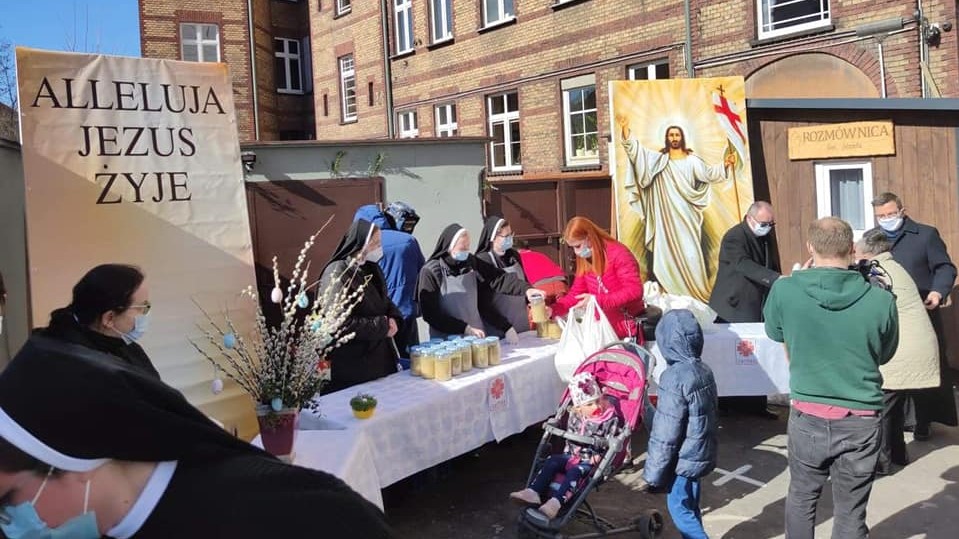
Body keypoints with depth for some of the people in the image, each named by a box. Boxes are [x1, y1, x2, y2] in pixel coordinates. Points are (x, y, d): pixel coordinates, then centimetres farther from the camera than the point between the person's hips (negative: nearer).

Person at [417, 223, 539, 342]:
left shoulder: (471, 263, 2)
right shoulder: (430, 272, -11)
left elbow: (498, 278, -5)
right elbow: (431, 313, -14)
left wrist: (525, 289, -20)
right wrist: (465, 329, -19)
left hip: (477, 335, 4)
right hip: (448, 341, -4)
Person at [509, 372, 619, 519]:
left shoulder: (610, 419, -7)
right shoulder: (575, 416, 6)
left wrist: (600, 454, -19)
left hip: (592, 460, -5)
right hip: (572, 455, 6)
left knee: (575, 471, -32)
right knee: (551, 462, -17)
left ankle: (556, 502, -48)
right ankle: (533, 492, -27)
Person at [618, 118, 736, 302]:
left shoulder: (691, 160, 8)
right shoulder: (658, 158, 7)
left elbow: (708, 173, 1)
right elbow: (634, 149, -1)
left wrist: (725, 165, -15)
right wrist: (625, 129, -12)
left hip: (686, 213, 0)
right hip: (667, 213, 0)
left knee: (689, 251, -1)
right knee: (669, 251, -1)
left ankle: (696, 291, 5)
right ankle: (673, 291, 3)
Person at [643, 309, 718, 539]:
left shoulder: (675, 377, -25)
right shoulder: (704, 370, 2)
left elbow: (665, 433, -22)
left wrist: (653, 471, -12)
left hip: (684, 458, -8)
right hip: (702, 452, 9)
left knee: (679, 507, 5)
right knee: (690, 505, 20)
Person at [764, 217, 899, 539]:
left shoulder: (785, 290, -13)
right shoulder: (881, 300, -12)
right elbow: (884, 355, 6)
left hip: (807, 416, 0)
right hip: (860, 421, 0)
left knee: (801, 497, 22)